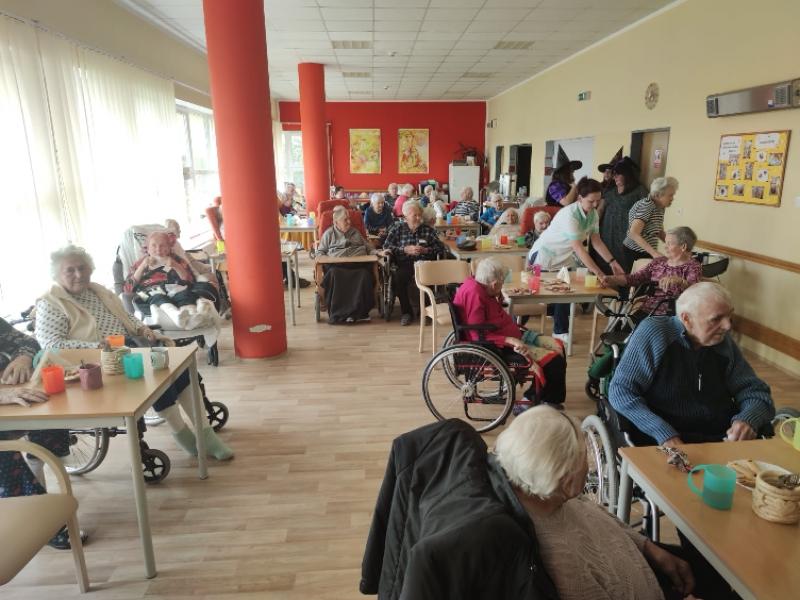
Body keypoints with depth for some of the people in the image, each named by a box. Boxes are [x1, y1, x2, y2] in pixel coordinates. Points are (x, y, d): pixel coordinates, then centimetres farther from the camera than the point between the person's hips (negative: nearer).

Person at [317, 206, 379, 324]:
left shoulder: (355, 232, 28)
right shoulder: (329, 233, 20)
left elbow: (368, 248, 28)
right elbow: (320, 251, 17)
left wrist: (377, 253, 10)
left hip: (358, 264, 2)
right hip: (336, 265, -2)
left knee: (364, 274, -33)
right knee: (334, 274, -37)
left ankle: (358, 312, -31)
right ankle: (337, 313, -33)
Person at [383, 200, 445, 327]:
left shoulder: (428, 230, 16)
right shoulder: (397, 229, 14)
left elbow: (441, 248, 8)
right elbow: (386, 246, 3)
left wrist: (427, 250, -10)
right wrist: (406, 250, -8)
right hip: (405, 264, 0)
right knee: (398, 278, -33)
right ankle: (406, 312, -15)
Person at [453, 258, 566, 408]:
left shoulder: (477, 284, 3)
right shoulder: (475, 294, -25)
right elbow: (479, 336, -27)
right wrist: (511, 340, -28)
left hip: (511, 336, 11)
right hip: (501, 346, -11)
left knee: (557, 347, 10)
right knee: (554, 360, -13)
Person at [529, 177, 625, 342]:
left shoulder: (593, 213, -7)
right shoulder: (569, 214, -32)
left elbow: (596, 240, -7)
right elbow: (578, 248, -37)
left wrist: (613, 262, -18)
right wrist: (599, 273, -41)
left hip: (564, 257, 8)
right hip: (544, 255, -8)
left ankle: (560, 331, 17)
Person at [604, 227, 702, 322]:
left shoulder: (693, 267, -1)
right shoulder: (658, 262, 14)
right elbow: (634, 278, 7)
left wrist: (678, 280, -42)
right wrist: (610, 280, -8)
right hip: (646, 311, 5)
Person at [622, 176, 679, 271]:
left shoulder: (661, 207, 9)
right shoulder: (646, 206, -18)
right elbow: (634, 234, -27)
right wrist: (654, 252, -32)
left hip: (647, 253, 8)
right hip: (634, 253, -8)